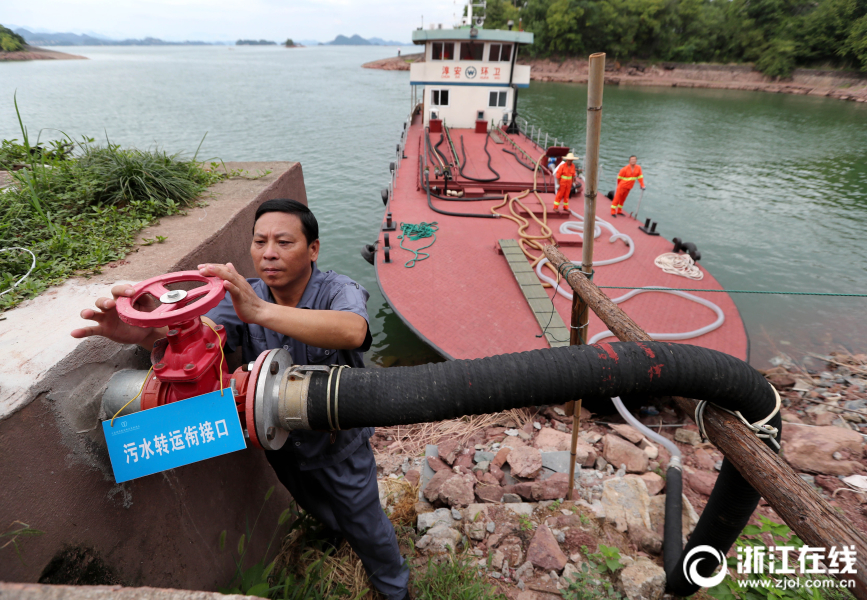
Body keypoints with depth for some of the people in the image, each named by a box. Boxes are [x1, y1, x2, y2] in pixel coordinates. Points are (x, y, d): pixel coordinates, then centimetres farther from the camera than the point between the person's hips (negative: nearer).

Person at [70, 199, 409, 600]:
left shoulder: (339, 291, -26)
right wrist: (144, 332, -51)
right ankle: (334, 533, 70)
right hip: (280, 443, 4)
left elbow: (352, 331, -50)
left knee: (365, 526, 17)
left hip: (340, 442, -4)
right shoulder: (243, 298, -13)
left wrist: (261, 312, -58)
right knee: (316, 509, 33)